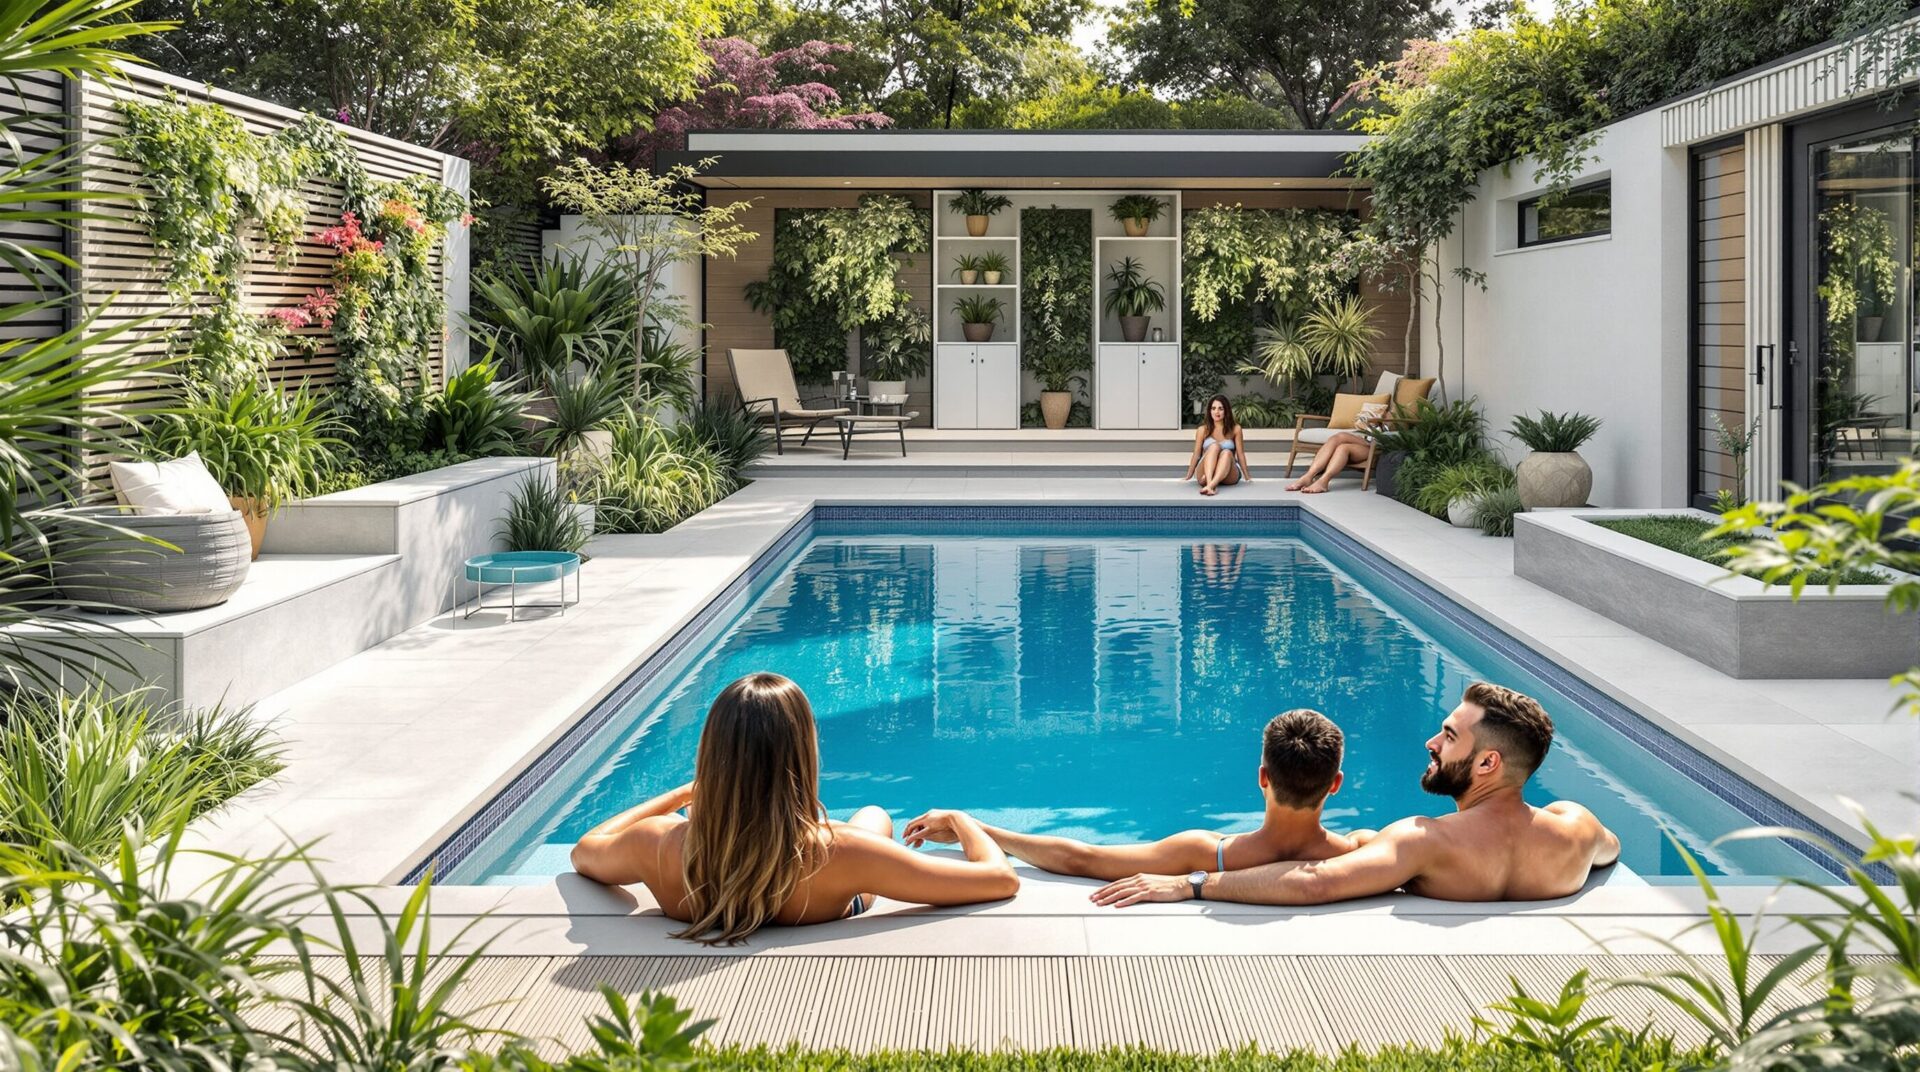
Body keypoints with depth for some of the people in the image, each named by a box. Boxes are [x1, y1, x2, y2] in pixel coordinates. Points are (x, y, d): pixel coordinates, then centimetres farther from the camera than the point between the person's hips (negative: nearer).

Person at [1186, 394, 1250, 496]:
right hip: (1205, 473, 0)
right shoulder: (1203, 430, 6)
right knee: (1214, 446, -27)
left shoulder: (1235, 429, 5)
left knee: (1227, 453, -33)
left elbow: (1240, 454, 7)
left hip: (1229, 476, 0)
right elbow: (1196, 454, 10)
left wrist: (1246, 476, 9)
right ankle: (1209, 481, -55)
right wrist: (1189, 476, 11)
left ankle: (1210, 485, -61)